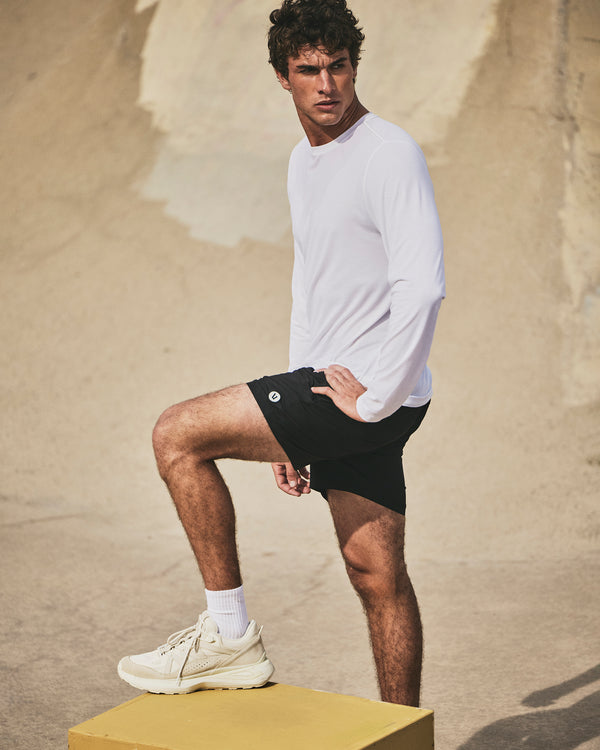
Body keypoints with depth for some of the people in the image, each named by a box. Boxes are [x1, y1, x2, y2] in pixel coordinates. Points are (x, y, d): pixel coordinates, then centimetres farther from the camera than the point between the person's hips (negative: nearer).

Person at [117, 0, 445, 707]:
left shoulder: (390, 154, -12)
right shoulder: (304, 162, 17)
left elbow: (422, 287, -22)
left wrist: (373, 398, -18)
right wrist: (291, 429, 22)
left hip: (376, 394, -9)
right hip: (332, 387, 9)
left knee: (178, 433, -11)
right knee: (375, 571, 11)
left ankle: (230, 635, -4)